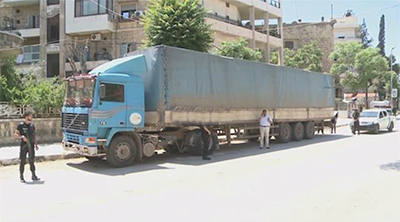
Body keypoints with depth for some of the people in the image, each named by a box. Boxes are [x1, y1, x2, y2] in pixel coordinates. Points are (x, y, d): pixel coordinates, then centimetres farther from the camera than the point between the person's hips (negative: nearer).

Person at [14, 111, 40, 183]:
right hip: (24, 145, -4)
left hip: (31, 145, 4)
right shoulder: (21, 125, -4)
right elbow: (15, 134, -4)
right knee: (23, 161, 2)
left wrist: (36, 144, 12)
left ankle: (33, 175, 10)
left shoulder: (32, 125, 9)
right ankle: (21, 176, 12)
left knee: (32, 160, 6)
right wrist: (22, 137, -22)